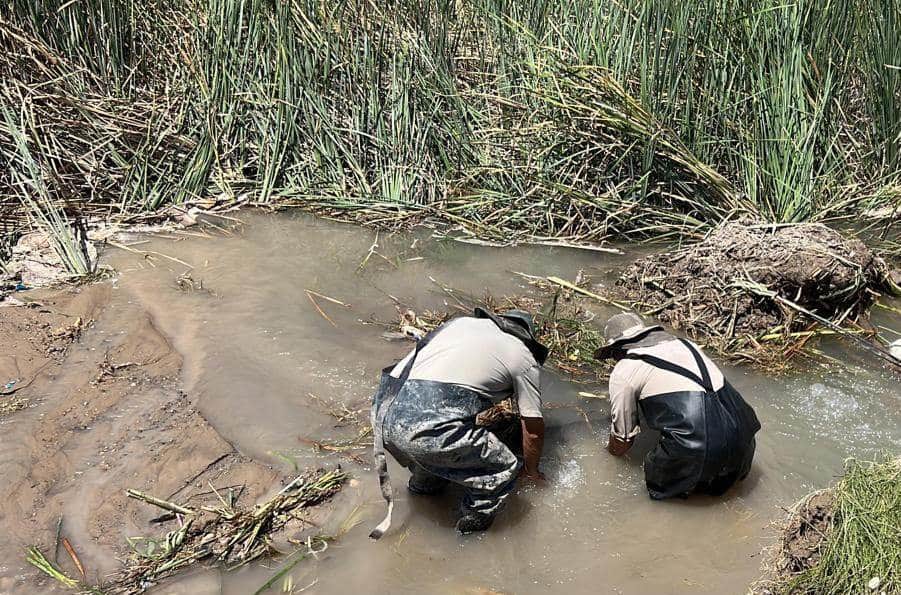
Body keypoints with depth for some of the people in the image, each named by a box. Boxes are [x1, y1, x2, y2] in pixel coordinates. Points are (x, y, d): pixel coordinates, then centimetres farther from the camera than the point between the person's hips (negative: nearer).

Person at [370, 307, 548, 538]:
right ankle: (471, 529, 26)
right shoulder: (523, 357, 13)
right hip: (424, 426, -7)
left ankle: (423, 484, 54)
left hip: (383, 408, 7)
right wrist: (531, 469, 40)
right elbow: (534, 430, 20)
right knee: (503, 471, 11)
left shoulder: (463, 321, 28)